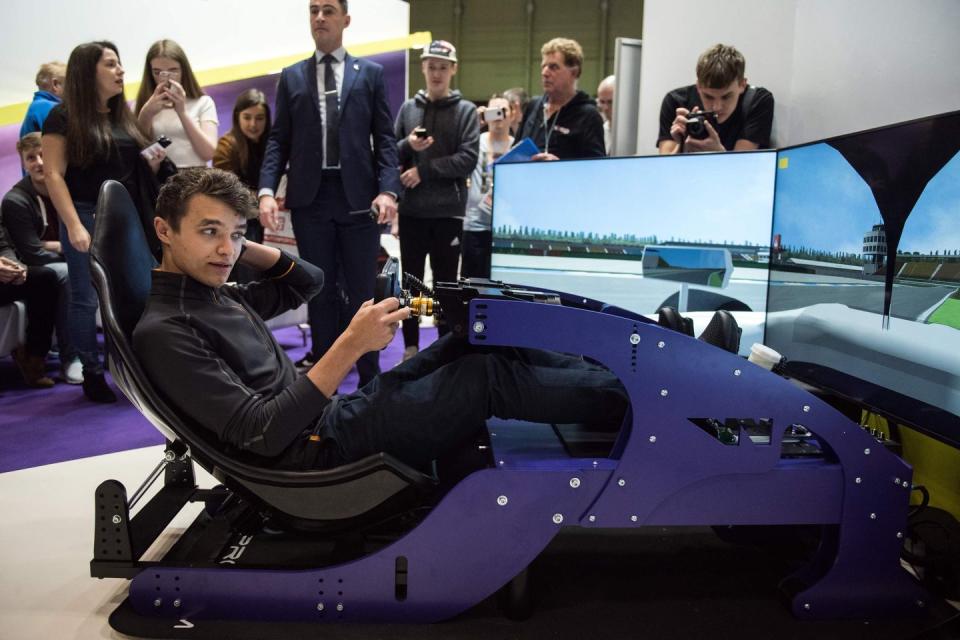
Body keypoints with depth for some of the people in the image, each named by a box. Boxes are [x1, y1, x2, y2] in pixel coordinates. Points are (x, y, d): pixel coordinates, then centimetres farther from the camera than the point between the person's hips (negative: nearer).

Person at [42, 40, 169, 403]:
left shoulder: (123, 115, 14)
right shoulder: (64, 117, -4)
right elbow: (53, 175, -10)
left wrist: (153, 163, 2)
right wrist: (73, 225, -19)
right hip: (88, 218, -5)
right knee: (86, 299, 1)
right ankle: (92, 375, 12)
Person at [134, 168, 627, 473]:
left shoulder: (214, 295, 10)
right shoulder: (163, 332, -17)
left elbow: (308, 280, 21)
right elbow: (263, 434, -26)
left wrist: (244, 246, 4)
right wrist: (350, 347, -31)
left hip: (335, 415, 9)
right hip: (318, 450, -9)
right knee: (488, 377, -12)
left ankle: (601, 377, 14)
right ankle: (621, 398, 6)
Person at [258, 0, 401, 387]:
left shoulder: (371, 73, 8)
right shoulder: (291, 77, 12)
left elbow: (384, 138, 3)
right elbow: (278, 140, 8)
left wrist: (388, 189, -12)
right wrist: (267, 190, -7)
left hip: (358, 196, -1)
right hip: (309, 197, 2)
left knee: (362, 291, 4)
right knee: (320, 291, 8)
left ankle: (370, 378, 15)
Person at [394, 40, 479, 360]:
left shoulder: (466, 110, 2)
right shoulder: (408, 108, 10)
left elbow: (467, 160, -9)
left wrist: (424, 170, -12)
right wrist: (408, 146, -13)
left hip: (447, 210, -2)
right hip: (411, 209, 3)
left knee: (446, 282, 6)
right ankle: (411, 347, 21)